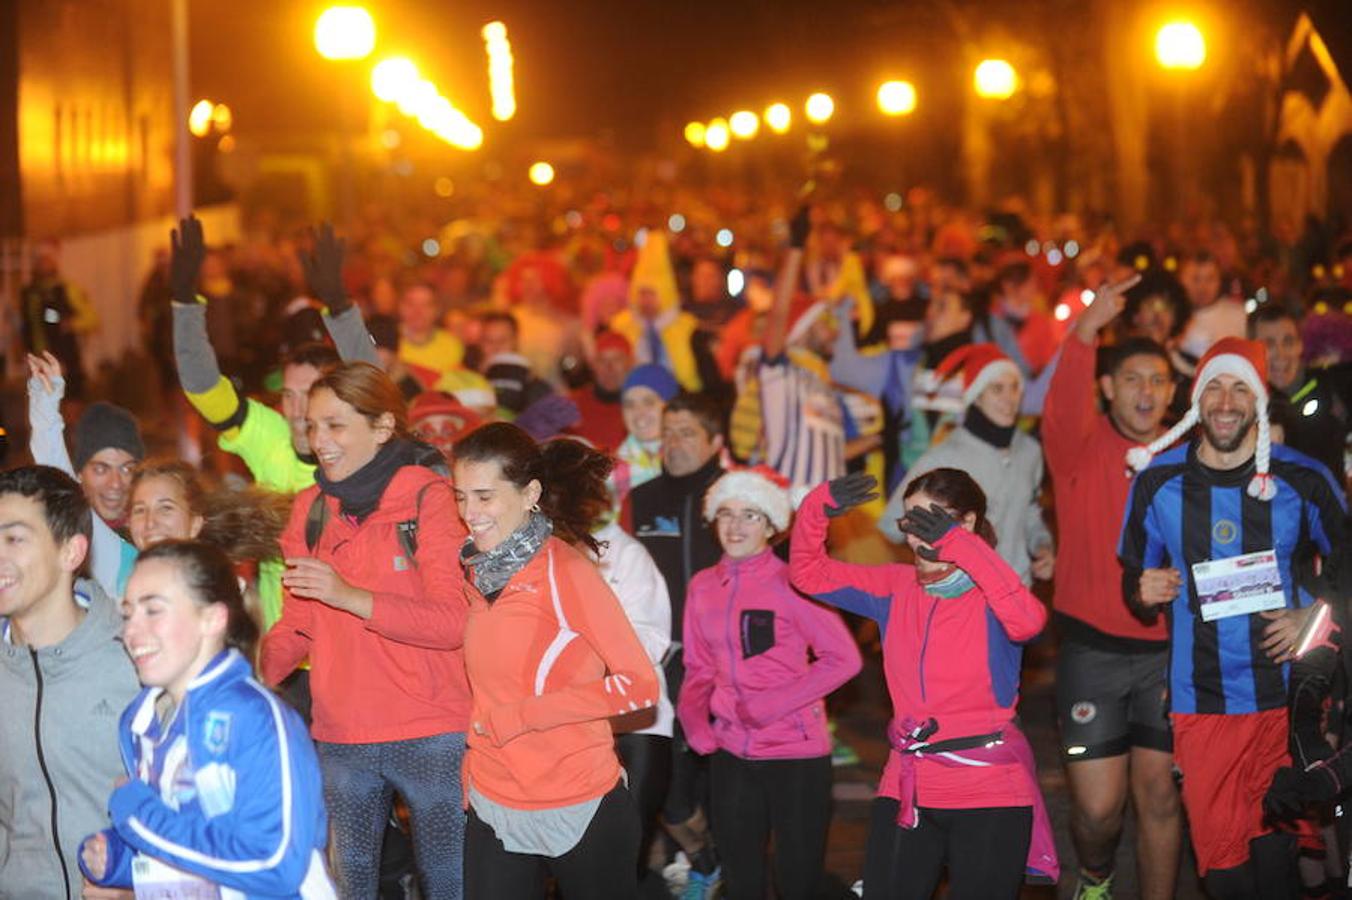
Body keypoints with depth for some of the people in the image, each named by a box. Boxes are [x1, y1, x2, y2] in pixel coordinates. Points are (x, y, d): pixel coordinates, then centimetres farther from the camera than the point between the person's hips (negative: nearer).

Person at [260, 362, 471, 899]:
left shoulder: (429, 497, -7)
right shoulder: (311, 508, 9)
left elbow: (454, 621, -15)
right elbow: (297, 627, 13)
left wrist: (351, 597, -26)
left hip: (430, 735, -5)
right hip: (338, 739, 5)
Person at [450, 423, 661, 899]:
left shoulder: (566, 570, -13)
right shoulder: (478, 573, 5)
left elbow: (639, 685, -17)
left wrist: (520, 716, -18)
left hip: (581, 811, -5)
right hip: (493, 811, 5)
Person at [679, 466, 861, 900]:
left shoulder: (791, 583, -10)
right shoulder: (703, 587, 6)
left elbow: (844, 659, -12)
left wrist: (770, 705, -16)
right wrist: (694, 716, -5)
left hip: (796, 753, -5)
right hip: (730, 754, 5)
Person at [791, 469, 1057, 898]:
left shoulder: (989, 595, -8)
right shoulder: (897, 587, 6)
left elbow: (1028, 621, -31)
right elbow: (810, 573, 9)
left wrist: (962, 547, -35)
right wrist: (818, 508, -9)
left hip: (989, 794, -4)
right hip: (906, 789, 4)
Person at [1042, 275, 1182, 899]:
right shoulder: (1083, 445, -5)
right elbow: (1063, 409, -28)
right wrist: (1086, 330, -43)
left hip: (1168, 653, 2)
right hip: (1092, 652, -2)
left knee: (1159, 796, 7)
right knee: (1098, 806, -1)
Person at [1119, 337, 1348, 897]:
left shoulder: (1303, 479, -4)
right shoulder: (1158, 481, 0)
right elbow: (1133, 577, 12)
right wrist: (1144, 590, -10)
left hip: (1289, 696, -1)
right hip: (1200, 701, 1)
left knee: (1275, 849, 3)